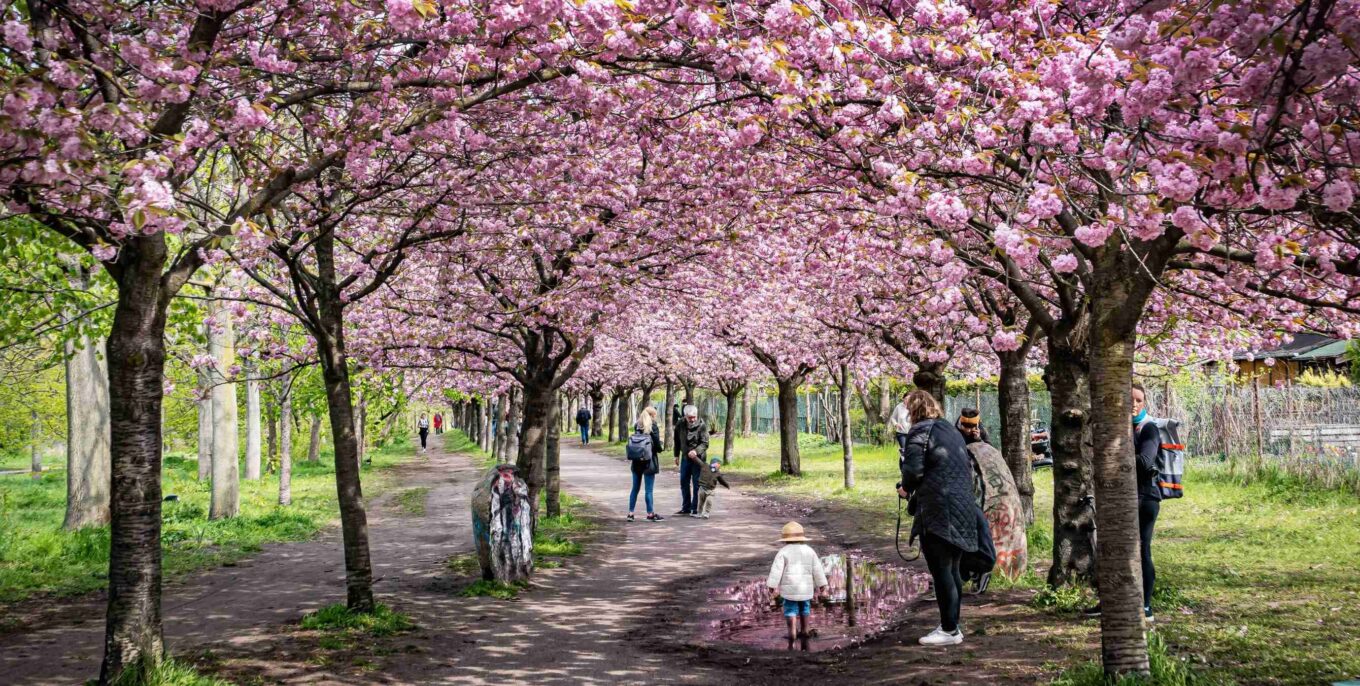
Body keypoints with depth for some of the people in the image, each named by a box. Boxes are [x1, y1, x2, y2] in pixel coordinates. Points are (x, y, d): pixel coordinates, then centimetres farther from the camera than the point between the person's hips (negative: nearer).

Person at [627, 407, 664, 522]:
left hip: (637, 461, 5)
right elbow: (657, 444, -11)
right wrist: (659, 449, 8)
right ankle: (650, 514, 6)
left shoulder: (637, 426, 6)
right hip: (649, 461, -5)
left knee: (635, 488, 12)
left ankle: (630, 513, 13)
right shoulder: (653, 427, -10)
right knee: (649, 489, 1)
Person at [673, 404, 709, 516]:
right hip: (685, 458, 5)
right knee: (684, 483, 12)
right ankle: (686, 508, 24)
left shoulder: (702, 426, -14)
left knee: (697, 485, -2)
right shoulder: (680, 426, 0)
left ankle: (695, 509, 6)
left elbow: (705, 443, -18)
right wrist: (677, 455, 15)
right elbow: (677, 441, 14)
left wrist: (696, 451, -34)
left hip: (698, 459, -5)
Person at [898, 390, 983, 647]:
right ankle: (952, 625, 20)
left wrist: (906, 488, 3)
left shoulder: (921, 430, -7)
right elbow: (968, 465, 22)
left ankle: (949, 630, -3)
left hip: (937, 512, -9)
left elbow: (913, 469, -15)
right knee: (952, 569, 14)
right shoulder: (951, 430, 19)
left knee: (940, 571, -4)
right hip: (962, 511, 9)